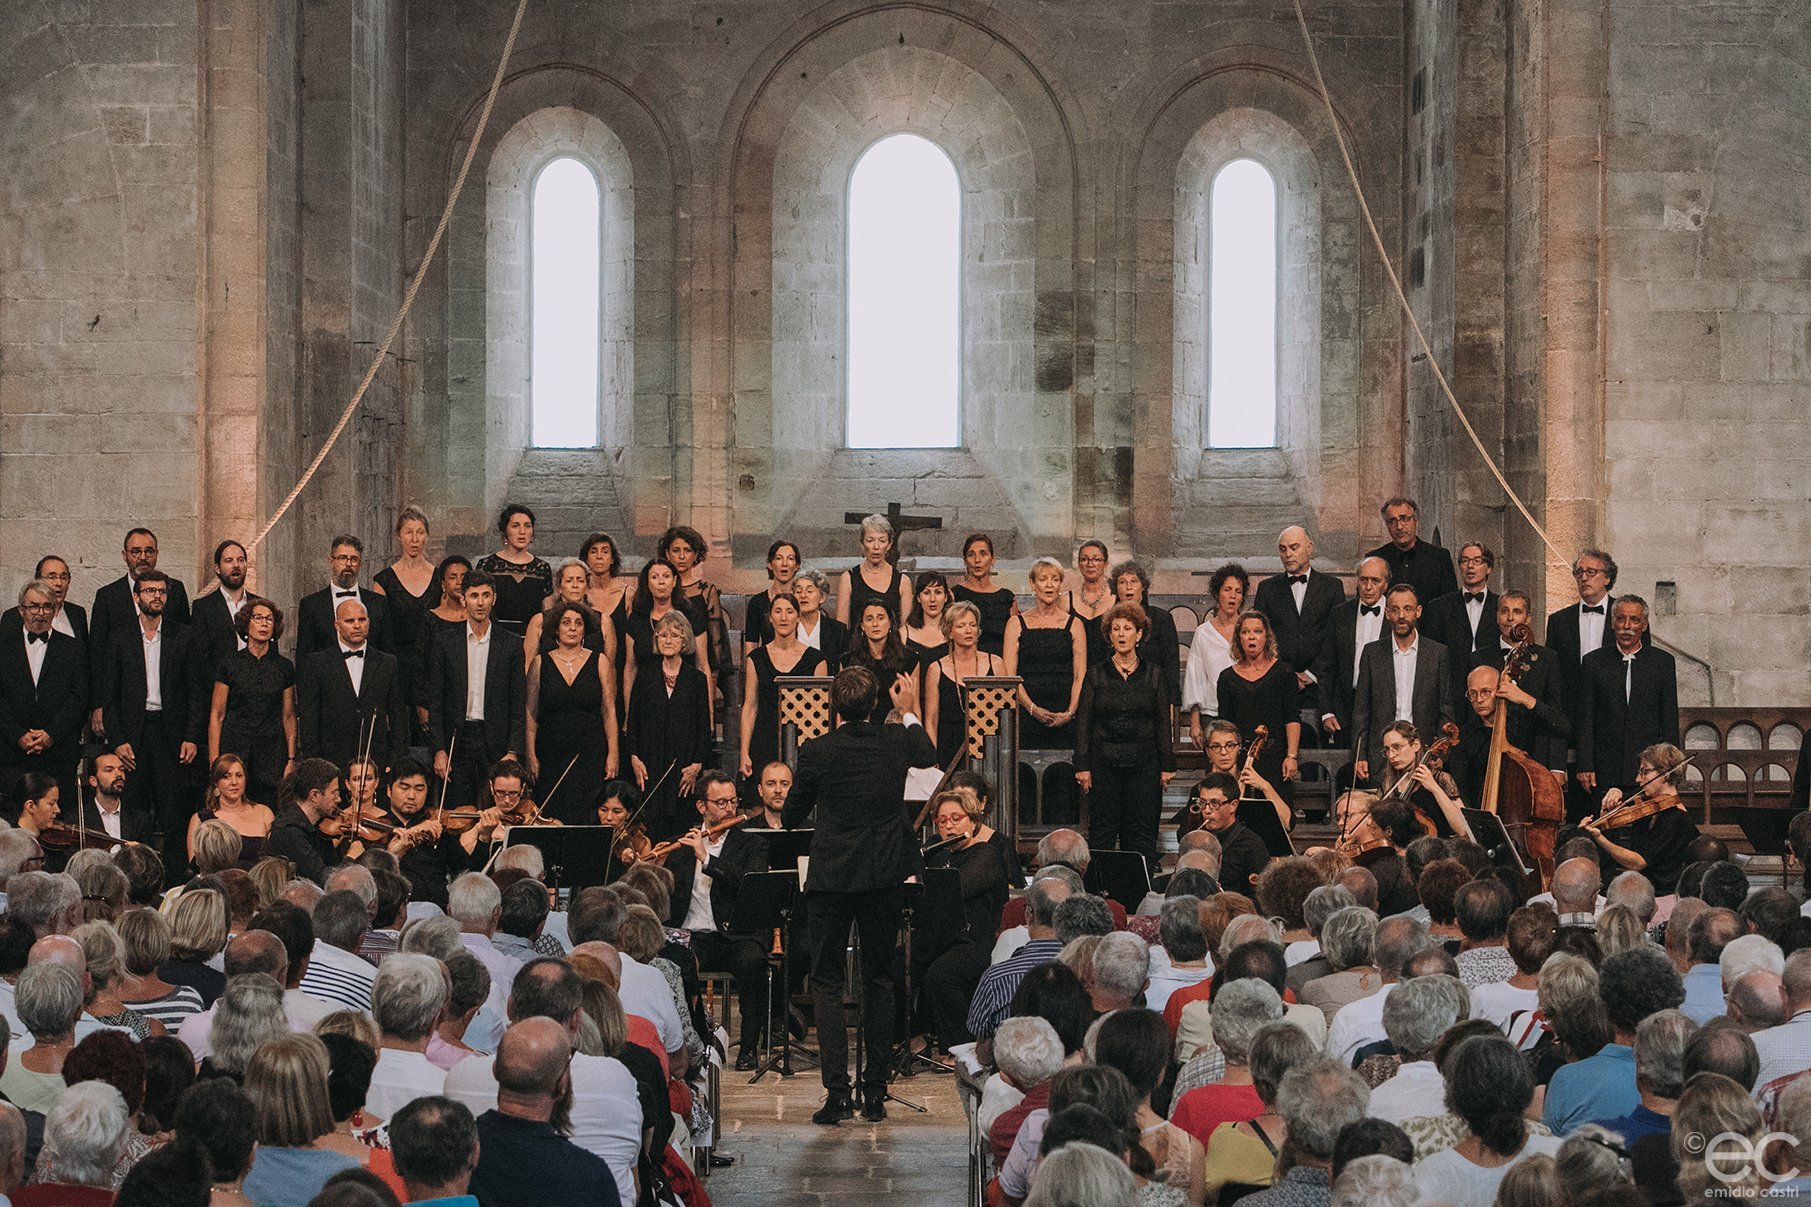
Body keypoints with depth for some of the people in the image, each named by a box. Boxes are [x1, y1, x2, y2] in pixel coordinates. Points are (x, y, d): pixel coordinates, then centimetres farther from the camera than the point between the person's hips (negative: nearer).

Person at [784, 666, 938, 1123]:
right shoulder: (896, 741, -4)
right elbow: (927, 755, 22)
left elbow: (791, 817, 0)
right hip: (885, 876, 3)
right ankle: (875, 1091, 14)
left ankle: (837, 1092, -6)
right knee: (879, 979, 13)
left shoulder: (816, 752, -12)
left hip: (832, 878, -3)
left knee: (827, 983, 4)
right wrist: (909, 711, 36)